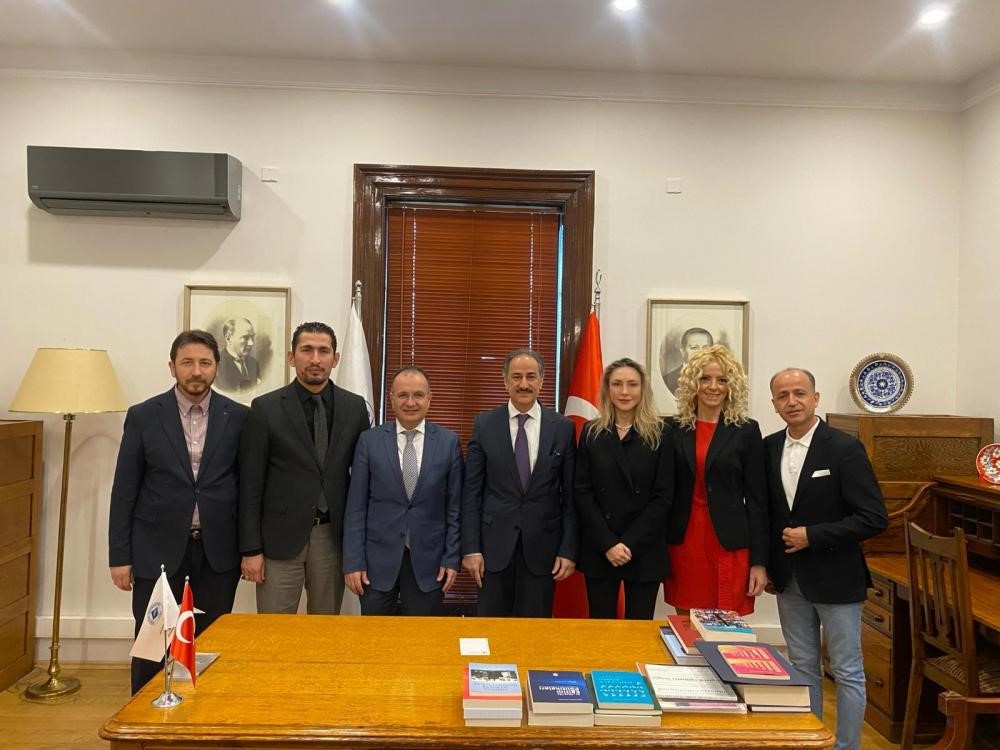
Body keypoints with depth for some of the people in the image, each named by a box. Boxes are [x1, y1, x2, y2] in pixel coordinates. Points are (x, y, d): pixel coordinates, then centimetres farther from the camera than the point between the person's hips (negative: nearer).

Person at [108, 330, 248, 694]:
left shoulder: (238, 417, 0)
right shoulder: (143, 416, -1)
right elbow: (124, 491, 1)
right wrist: (119, 556, -1)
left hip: (218, 550, 1)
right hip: (158, 548, 0)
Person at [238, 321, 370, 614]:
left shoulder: (354, 407, 4)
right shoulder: (265, 408, -3)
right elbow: (250, 484, -2)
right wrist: (251, 549, -5)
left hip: (334, 535, 2)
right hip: (281, 536, -2)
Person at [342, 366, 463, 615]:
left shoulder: (448, 442, 0)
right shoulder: (369, 440, -1)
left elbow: (455, 507, 2)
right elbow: (355, 507, 0)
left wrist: (452, 558, -2)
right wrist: (352, 562, -4)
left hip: (428, 560, 0)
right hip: (378, 559, 0)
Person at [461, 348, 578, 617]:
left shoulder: (563, 427, 0)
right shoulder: (484, 424, -1)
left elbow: (570, 495, 2)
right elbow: (471, 491, -1)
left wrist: (569, 550, -2)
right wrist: (471, 548, -5)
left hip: (542, 546, 0)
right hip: (494, 544, 0)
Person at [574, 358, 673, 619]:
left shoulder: (660, 433, 0)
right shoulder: (591, 433, 4)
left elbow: (663, 497, -4)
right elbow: (582, 492, -1)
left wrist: (631, 543, -12)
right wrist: (608, 543, -11)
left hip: (644, 551, -1)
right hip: (598, 550, 1)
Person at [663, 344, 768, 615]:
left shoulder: (746, 431, 0)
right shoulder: (675, 430, 4)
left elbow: (756, 497, -1)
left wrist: (759, 561, -4)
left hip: (729, 545, -1)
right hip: (683, 543, 2)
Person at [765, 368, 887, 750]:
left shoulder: (845, 447, -14)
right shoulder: (769, 447, 2)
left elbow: (874, 517, -16)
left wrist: (813, 536, -20)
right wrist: (768, 563, 5)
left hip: (834, 577, -5)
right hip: (789, 579, 5)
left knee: (847, 672, 8)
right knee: (802, 669, 16)